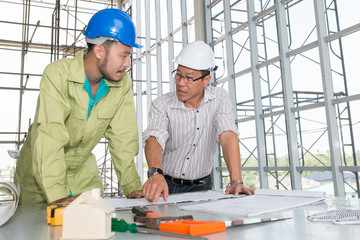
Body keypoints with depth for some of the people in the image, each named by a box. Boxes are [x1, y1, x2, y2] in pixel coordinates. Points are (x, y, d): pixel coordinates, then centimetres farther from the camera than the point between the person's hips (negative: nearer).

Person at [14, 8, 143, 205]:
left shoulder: (123, 83, -11)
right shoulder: (57, 74, -24)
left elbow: (122, 137, -8)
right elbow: (49, 138, -31)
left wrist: (132, 187, -12)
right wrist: (58, 195, -37)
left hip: (84, 173, 4)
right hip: (39, 173, -3)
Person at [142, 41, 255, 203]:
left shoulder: (219, 98, -4)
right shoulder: (162, 104, -8)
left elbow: (228, 136, -16)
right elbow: (154, 138, -24)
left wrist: (236, 181, -28)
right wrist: (155, 173, -44)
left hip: (200, 186, 0)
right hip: (167, 185, 0)